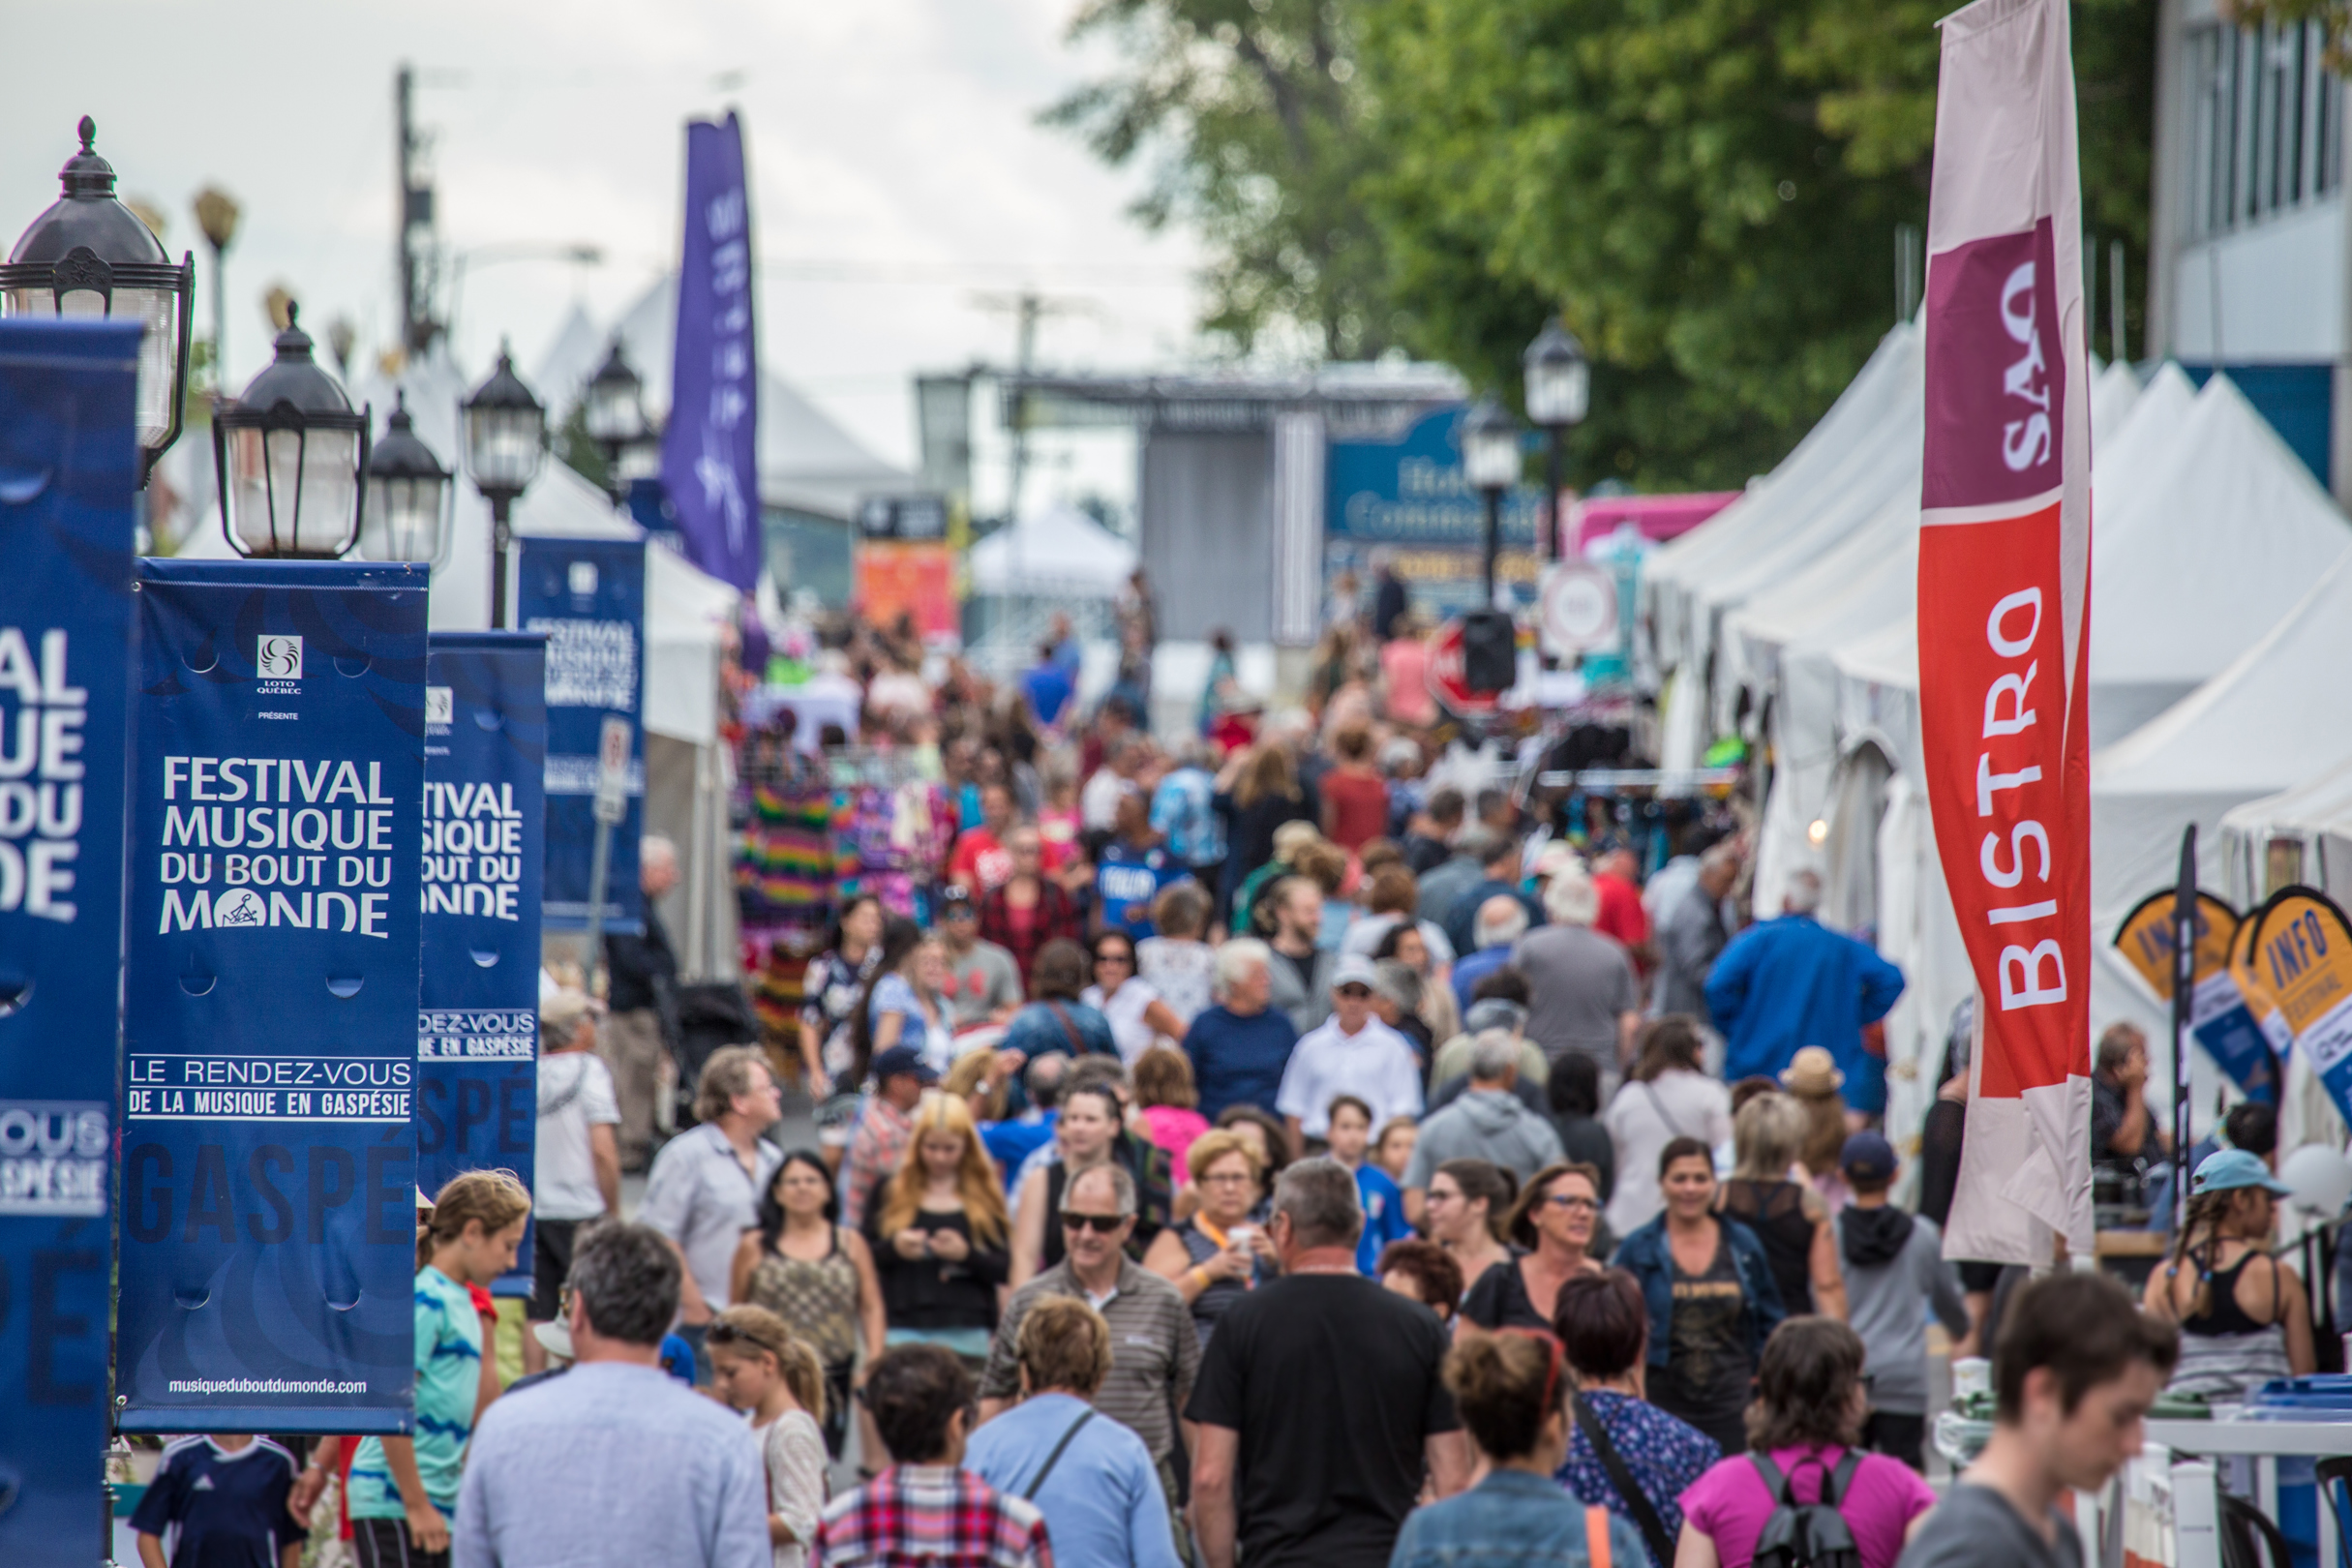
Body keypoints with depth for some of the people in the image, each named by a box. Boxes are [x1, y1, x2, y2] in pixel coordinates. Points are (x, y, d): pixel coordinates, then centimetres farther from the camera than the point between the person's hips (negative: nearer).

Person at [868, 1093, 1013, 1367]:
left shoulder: (985, 1197, 8)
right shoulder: (892, 1192, 9)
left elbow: (1005, 1269, 2)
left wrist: (966, 1254, -14)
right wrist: (893, 1248, -13)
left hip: (967, 1333, 0)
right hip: (904, 1331, 0)